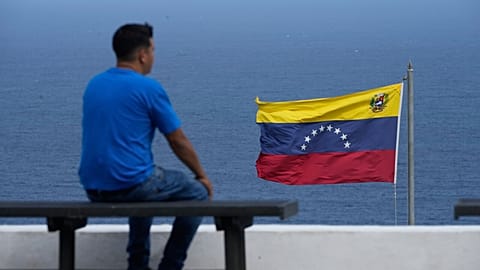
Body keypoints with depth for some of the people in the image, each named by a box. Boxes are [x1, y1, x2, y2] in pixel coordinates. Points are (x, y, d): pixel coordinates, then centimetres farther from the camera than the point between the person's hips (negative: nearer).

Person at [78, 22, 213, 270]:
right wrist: (202, 176, 14)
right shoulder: (149, 88, -10)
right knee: (197, 192, 13)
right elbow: (179, 142, -2)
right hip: (131, 183, -7)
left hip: (92, 189, 7)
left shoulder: (94, 85, 11)